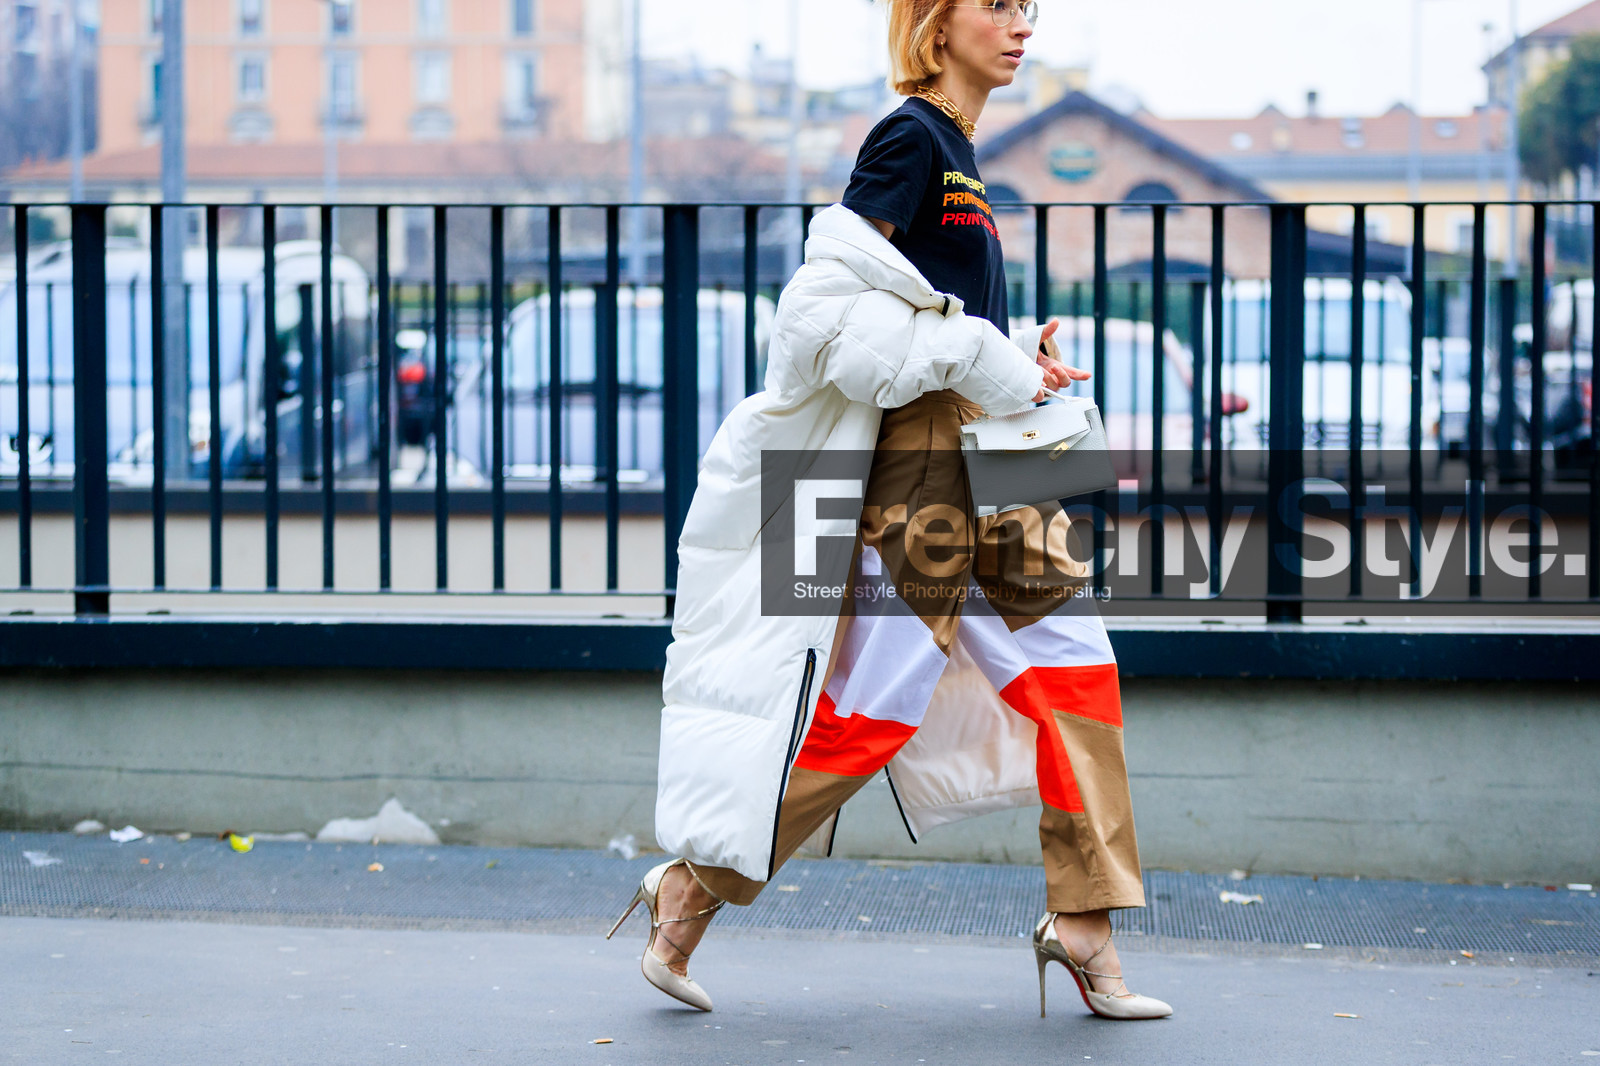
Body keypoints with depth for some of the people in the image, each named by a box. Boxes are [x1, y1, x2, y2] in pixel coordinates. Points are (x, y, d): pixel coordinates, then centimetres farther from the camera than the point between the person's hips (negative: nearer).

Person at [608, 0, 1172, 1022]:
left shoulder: (958, 152, 18)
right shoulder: (910, 137, -10)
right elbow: (831, 295, -17)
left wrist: (1024, 356, 7)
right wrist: (981, 362, -16)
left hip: (987, 455, 9)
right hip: (916, 451, -9)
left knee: (1074, 666, 3)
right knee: (878, 694, -7)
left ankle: (1083, 924, 6)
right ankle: (695, 885, 5)